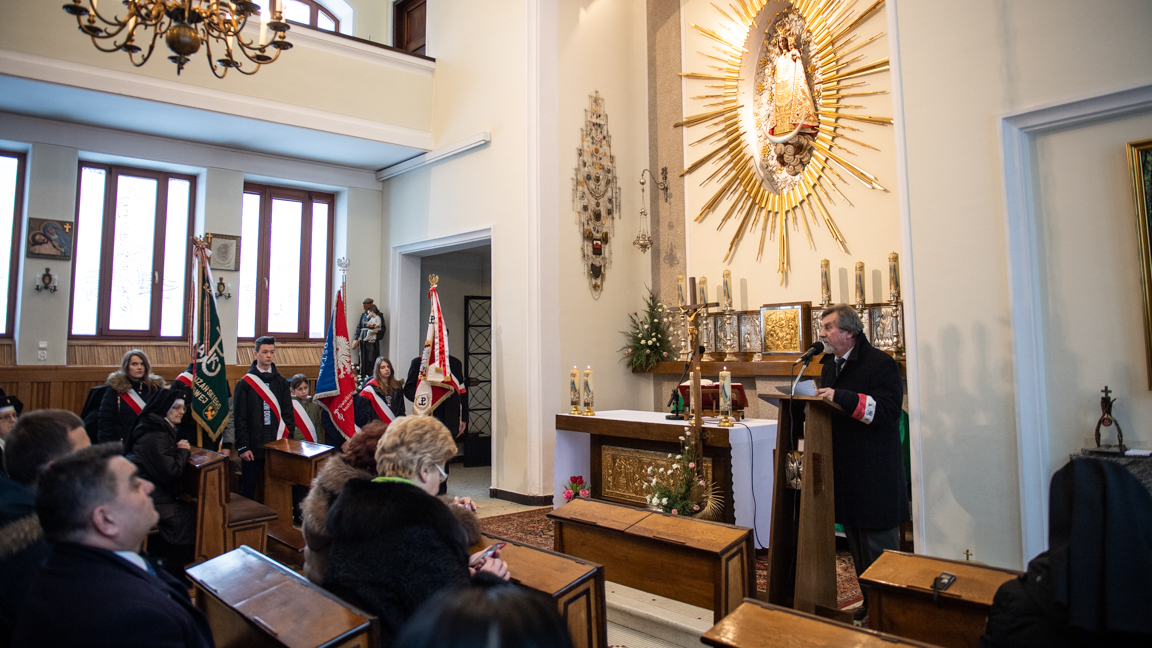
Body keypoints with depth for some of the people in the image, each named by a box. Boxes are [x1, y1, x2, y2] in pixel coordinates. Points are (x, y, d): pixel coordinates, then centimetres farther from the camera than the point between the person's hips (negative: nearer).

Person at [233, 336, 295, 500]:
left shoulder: (281, 382, 8)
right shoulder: (245, 383, -1)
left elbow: (288, 414, 8)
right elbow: (239, 418, -4)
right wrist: (242, 446, -9)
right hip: (253, 447, -2)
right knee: (248, 489, 5)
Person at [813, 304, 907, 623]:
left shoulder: (880, 364, -12)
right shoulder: (830, 364, 13)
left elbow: (888, 411, -23)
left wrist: (841, 397, -29)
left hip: (874, 472, -8)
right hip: (843, 469, 8)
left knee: (879, 545, 0)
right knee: (856, 542, 17)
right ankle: (870, 601, 30)